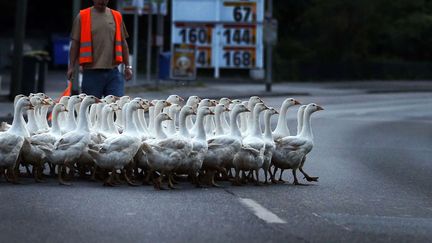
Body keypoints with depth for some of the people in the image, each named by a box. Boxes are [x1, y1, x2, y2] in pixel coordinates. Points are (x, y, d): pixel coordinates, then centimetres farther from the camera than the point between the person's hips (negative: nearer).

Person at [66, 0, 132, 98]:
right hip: (91, 72, -2)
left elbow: (123, 43, 17)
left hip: (113, 72, 2)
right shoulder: (82, 17, 4)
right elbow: (75, 43, 4)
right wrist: (71, 67, -3)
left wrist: (127, 66, 11)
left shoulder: (117, 16, 12)